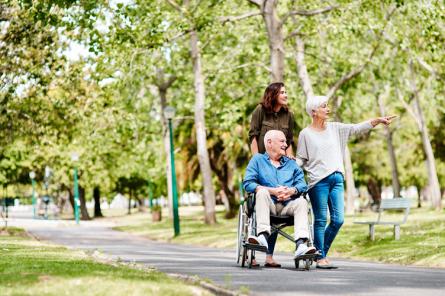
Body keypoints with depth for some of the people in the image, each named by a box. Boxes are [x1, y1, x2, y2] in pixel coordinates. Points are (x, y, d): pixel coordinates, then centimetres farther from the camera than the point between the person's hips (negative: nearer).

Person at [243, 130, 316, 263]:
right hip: (268, 204, -2)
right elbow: (248, 183, -1)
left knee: (302, 202, -27)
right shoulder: (258, 160, 15)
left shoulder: (291, 163, 26)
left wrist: (292, 191, -13)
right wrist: (272, 191, -12)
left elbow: (302, 183, 11)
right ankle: (263, 237, -46)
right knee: (262, 192, -31)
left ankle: (301, 245, -45)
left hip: (287, 205, 2)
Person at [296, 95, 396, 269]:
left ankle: (322, 251, 16)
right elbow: (301, 159, 4)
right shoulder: (306, 134, 2)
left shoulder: (335, 128, 13)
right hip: (318, 181, -5)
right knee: (321, 220, -3)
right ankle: (320, 258, 4)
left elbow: (357, 128, 8)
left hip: (337, 179, 5)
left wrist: (378, 120, 0)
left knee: (338, 220, 0)